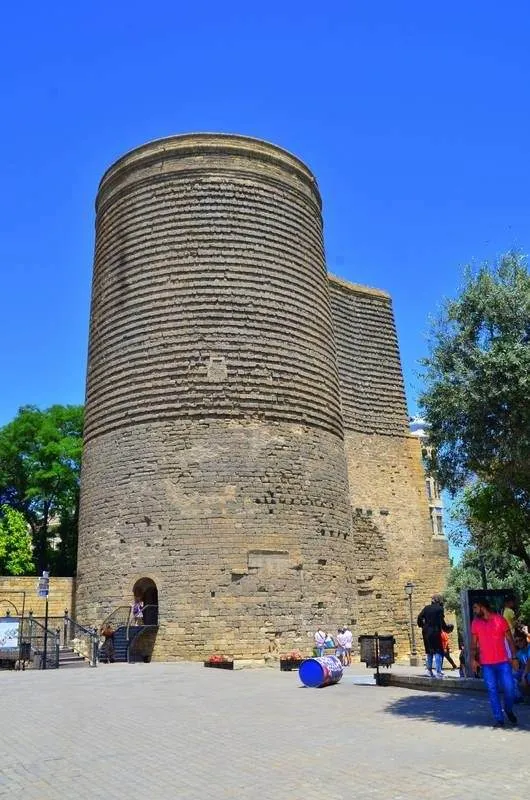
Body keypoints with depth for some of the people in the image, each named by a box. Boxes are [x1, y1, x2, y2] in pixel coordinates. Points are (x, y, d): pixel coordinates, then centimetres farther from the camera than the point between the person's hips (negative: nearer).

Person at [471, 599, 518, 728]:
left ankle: (509, 710, 26)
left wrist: (513, 657, -3)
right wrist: (473, 659, -3)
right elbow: (473, 643, 7)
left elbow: (510, 640, 2)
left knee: (509, 688, -1)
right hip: (486, 664, 1)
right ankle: (499, 719, 10)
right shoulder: (475, 623, 3)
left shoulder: (500, 620, -3)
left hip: (503, 661, -1)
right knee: (492, 691, 1)